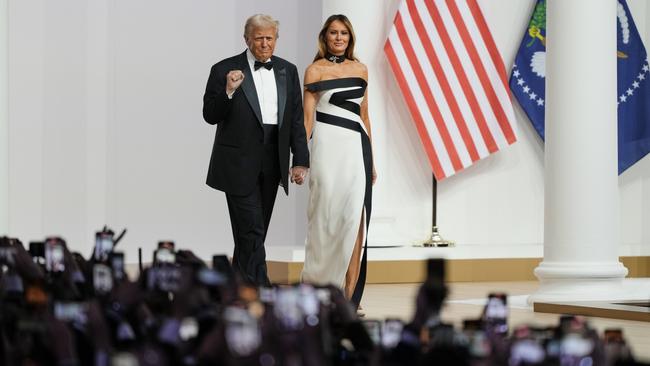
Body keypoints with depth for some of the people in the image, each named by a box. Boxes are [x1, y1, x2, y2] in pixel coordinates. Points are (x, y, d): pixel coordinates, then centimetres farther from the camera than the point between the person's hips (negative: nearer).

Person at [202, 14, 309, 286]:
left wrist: (301, 160, 4)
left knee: (254, 232, 13)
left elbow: (296, 120, 10)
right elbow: (210, 116, -6)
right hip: (239, 165, -5)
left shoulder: (288, 71, 9)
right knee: (252, 232, -10)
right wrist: (228, 91, -22)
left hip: (272, 163, 5)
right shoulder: (224, 70, -4)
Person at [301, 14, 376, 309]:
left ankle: (349, 296, -1)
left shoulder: (360, 69, 13)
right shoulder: (315, 70, 1)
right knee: (327, 215, -2)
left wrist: (371, 160, 17)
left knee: (355, 219, -3)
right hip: (328, 146, -3)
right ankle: (318, 279, 14)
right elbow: (307, 116, -5)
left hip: (357, 147, 4)